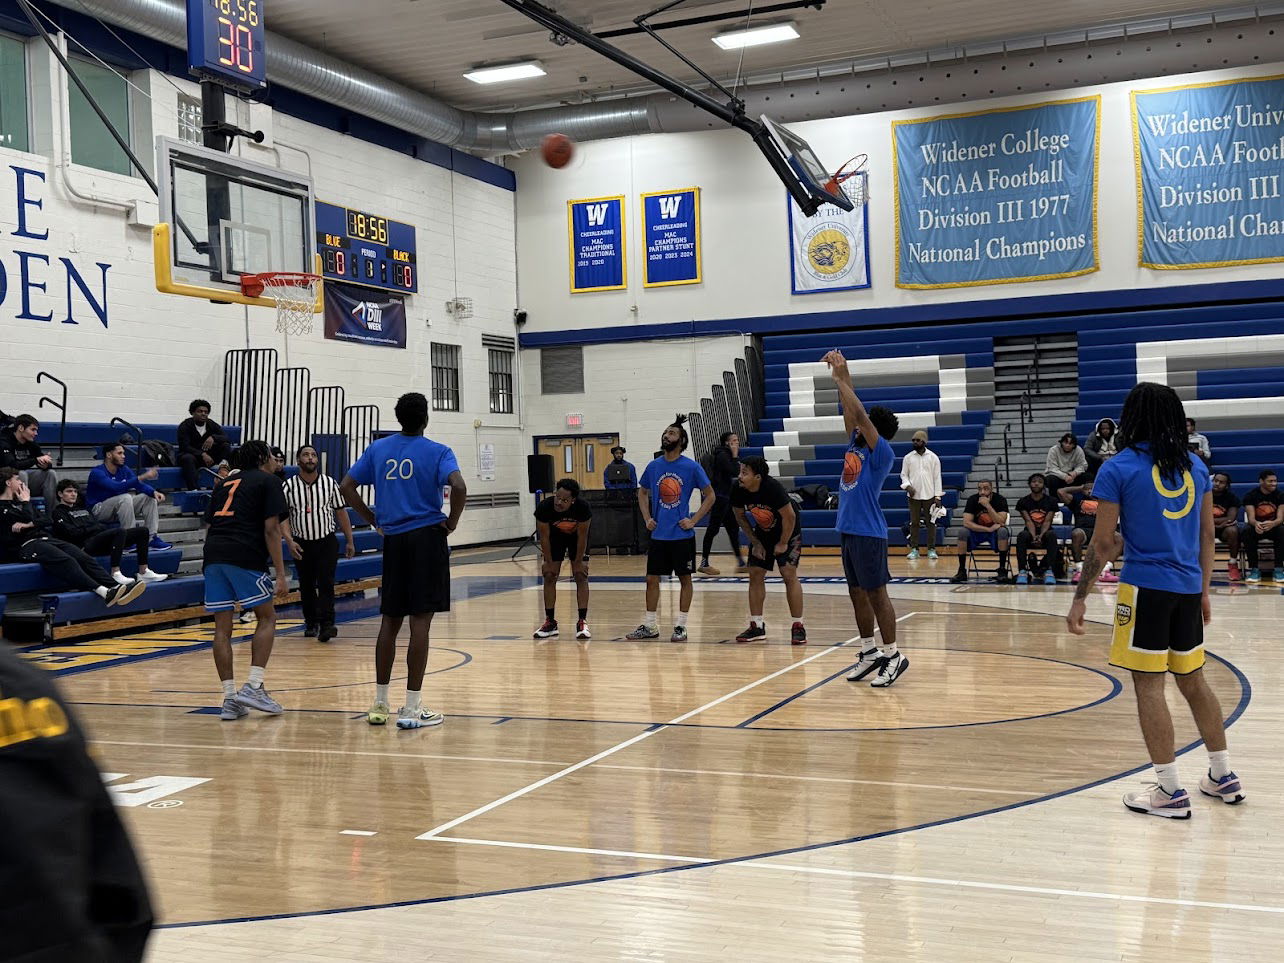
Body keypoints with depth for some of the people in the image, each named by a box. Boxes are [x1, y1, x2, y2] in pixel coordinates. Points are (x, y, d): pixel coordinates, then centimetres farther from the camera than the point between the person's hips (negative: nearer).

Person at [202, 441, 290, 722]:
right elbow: (271, 529, -2)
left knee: (222, 626, 6)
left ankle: (230, 698, 6)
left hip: (213, 554, 6)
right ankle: (253, 687, -4)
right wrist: (280, 574, -4)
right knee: (266, 617, 7)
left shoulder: (224, 483, 26)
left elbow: (209, 526, 22)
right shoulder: (268, 481, 8)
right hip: (245, 556, -6)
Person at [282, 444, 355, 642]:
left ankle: (326, 624, -19)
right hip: (301, 543, 1)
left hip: (327, 541, -1)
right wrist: (289, 541, -18)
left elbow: (341, 512, 6)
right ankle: (310, 622, 23)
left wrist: (349, 541, 6)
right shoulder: (288, 487, -4)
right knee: (306, 586, 9)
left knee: (326, 583, -13)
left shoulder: (329, 483, 0)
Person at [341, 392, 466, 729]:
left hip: (393, 540, 4)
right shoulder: (437, 452, -4)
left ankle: (380, 704, 17)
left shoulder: (378, 449, 9)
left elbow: (346, 487, 8)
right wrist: (452, 521, -6)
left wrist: (374, 520, 13)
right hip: (427, 537, -4)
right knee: (420, 620, -4)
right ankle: (411, 708, -3)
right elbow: (459, 488, -21)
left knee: (390, 621, 12)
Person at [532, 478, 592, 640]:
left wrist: (578, 562, -18)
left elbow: (582, 536, -24)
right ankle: (550, 622, 6)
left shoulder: (583, 507, -37)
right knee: (549, 576, -3)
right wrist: (549, 562, -14)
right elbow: (544, 536, -21)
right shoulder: (544, 507, -35)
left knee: (581, 575, -9)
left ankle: (582, 621, -5)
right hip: (555, 536, 1)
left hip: (576, 536, -1)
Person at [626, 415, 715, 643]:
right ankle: (649, 626, 15)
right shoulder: (653, 466, 4)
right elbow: (642, 492, 18)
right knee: (652, 578, 6)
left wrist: (693, 520, -10)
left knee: (685, 578, 4)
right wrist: (647, 518, 6)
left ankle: (680, 626, 12)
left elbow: (710, 496, -2)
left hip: (682, 535, -4)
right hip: (658, 534, 4)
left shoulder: (691, 467, -7)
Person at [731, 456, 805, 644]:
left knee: (789, 574, -12)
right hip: (762, 532, 5)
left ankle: (798, 626, -5)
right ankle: (757, 626, 10)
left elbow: (789, 516, -24)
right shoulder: (738, 491, -18)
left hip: (788, 531, -5)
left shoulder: (773, 488, -32)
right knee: (755, 574, 1)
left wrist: (783, 544, -17)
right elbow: (740, 517, -1)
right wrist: (755, 542, -4)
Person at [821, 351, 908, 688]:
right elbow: (850, 411, 11)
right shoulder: (856, 445, 10)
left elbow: (860, 414, -20)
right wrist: (840, 375, 3)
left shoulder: (882, 453, -11)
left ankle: (893, 655, 4)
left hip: (868, 534, -9)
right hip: (849, 531, 9)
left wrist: (840, 379, -15)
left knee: (876, 594, -4)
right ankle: (869, 652, 21)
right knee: (857, 594, 12)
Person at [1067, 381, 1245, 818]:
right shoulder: (1195, 466, 9)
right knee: (1192, 681, 18)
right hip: (1188, 588, 6)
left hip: (1146, 587, -6)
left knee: (1148, 684, 1)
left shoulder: (1118, 469, -7)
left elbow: (1103, 543, -8)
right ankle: (1223, 777, 28)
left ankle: (1170, 792, 2)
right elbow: (1207, 536, 13)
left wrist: (1080, 598, -2)